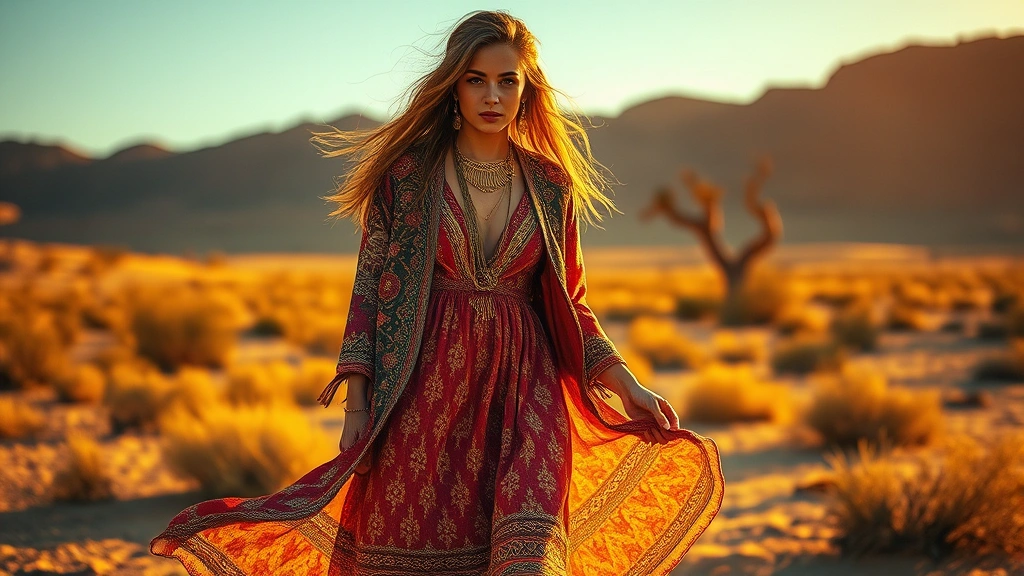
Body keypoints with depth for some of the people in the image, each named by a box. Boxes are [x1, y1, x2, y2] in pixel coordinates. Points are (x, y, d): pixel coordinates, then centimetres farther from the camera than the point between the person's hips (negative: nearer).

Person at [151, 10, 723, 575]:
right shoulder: (407, 173, 0)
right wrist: (356, 405, -5)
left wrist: (628, 384, 3)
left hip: (524, 389, 1)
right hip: (424, 392, -1)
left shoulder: (552, 186, 7)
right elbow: (370, 290, 1)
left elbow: (570, 301, 13)